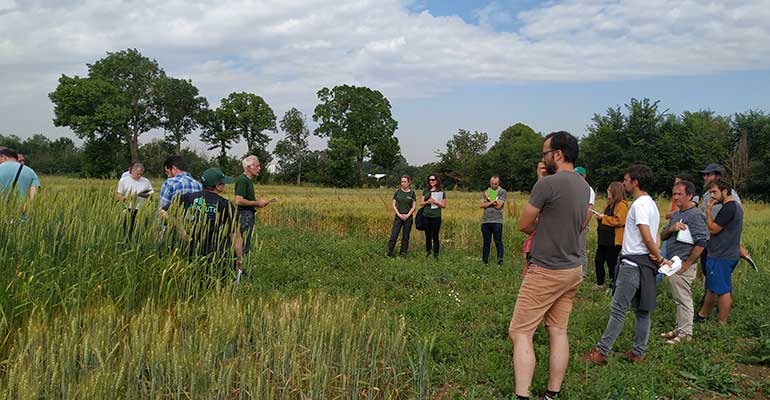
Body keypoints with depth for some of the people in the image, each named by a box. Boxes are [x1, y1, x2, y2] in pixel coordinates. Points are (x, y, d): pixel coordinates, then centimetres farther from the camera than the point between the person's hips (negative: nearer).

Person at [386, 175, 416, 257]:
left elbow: (413, 207, 1)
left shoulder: (412, 193, 1)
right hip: (398, 217, 0)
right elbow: (393, 205, 1)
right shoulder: (397, 192, 2)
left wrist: (407, 215, -11)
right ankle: (389, 253, 1)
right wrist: (399, 214, -10)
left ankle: (403, 253, 16)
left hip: (408, 217, 0)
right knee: (393, 235, -5)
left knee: (405, 237, 6)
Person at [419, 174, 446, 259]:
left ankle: (436, 254, 5)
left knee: (435, 236, -2)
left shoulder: (441, 192, 2)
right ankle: (428, 250, 28)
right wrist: (427, 202, -9)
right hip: (426, 216, 3)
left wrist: (435, 202, -12)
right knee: (428, 235, 10)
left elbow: (444, 205, 2)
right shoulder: (425, 191, 11)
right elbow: (421, 203, 11)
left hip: (436, 217, -3)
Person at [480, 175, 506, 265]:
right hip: (485, 221, 4)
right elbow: (482, 205, 1)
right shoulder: (485, 192, 15)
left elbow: (498, 206, -8)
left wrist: (489, 198, -1)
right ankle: (484, 260, 14)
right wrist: (492, 201, -13)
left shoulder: (503, 192, 3)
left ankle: (500, 259, -13)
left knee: (498, 241, -8)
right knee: (486, 242, 9)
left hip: (497, 221, -4)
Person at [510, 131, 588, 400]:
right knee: (558, 332, 12)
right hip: (573, 270, 8)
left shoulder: (548, 183, -17)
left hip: (545, 272, -8)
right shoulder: (584, 187, 9)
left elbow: (524, 225, -9)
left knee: (520, 333, -4)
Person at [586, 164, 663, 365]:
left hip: (633, 262, -10)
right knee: (642, 310, 12)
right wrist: (657, 255, 1)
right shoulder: (652, 204, 17)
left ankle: (601, 351, -2)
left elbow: (647, 237, -20)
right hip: (645, 263, 10)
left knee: (618, 308, -6)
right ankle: (638, 352, 19)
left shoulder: (639, 205, -15)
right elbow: (652, 236, 16)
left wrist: (659, 257, -9)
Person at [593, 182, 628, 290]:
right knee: (598, 260, 11)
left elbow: (619, 221, -24)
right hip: (604, 239, 9)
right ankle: (600, 284, 23)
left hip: (614, 240, -9)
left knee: (611, 263, -1)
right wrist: (600, 218, 7)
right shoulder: (609, 204, 17)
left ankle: (613, 285, 12)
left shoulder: (621, 205, -12)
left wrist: (604, 218, -17)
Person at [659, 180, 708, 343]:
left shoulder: (695, 216, -14)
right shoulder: (675, 214, 15)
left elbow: (701, 243, -20)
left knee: (683, 299, -2)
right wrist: (671, 229, -10)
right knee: (678, 299, 17)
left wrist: (686, 264, -17)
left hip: (682, 266, -9)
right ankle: (680, 329, 28)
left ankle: (685, 334, 7)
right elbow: (662, 236, 13)